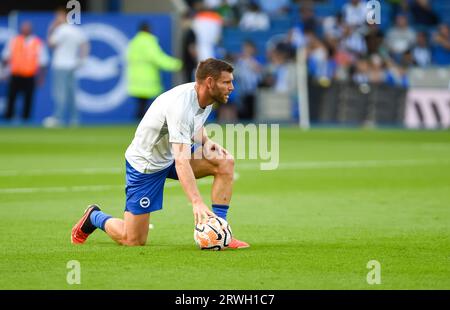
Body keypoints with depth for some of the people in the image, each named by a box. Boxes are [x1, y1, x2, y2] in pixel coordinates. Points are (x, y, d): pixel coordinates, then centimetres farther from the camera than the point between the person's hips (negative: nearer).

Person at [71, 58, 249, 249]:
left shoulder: (205, 97, -6)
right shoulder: (181, 105, -34)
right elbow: (181, 161, -42)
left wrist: (206, 142, -2)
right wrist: (197, 202, -52)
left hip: (170, 154, 8)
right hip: (146, 163, -8)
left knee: (225, 163, -14)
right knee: (133, 241, -5)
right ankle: (93, 217, 25)